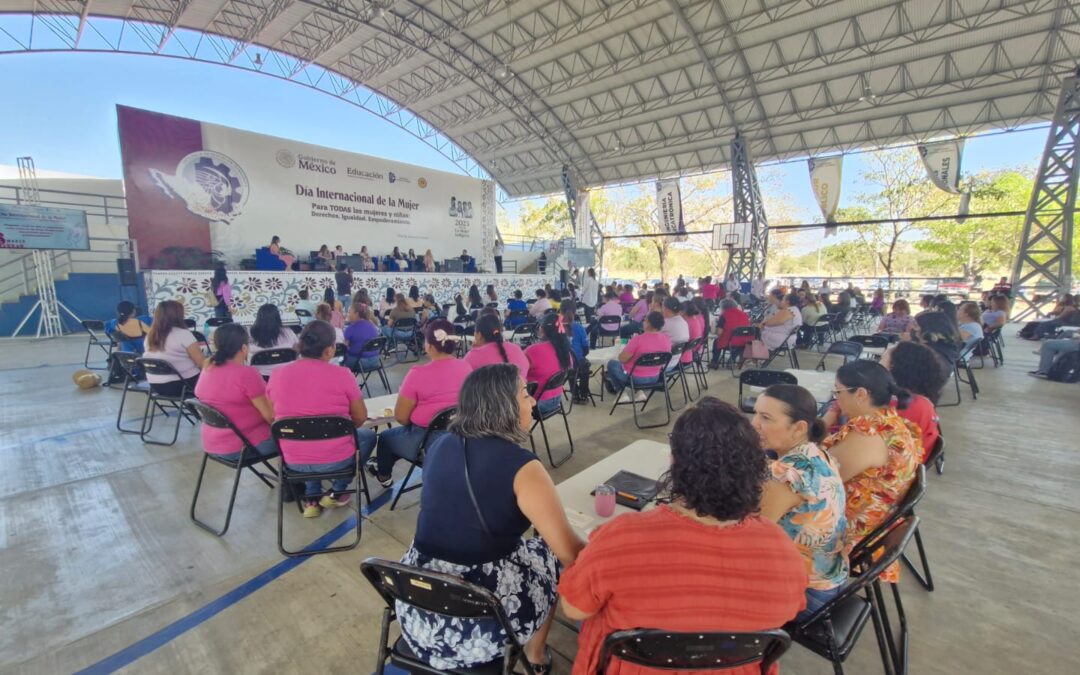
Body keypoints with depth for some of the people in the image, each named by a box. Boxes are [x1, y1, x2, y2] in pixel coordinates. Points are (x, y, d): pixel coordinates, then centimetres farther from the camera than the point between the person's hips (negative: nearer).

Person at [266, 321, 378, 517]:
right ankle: (336, 493, 19)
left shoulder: (277, 375, -5)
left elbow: (275, 418, 10)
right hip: (336, 460, -3)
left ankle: (311, 498, 25)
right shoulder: (342, 374, -14)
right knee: (368, 435, 26)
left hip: (294, 461, 4)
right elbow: (360, 419, -3)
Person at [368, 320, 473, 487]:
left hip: (427, 442, -5)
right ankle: (384, 466, 51)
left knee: (386, 437, 26)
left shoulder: (418, 373, -20)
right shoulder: (466, 367, -4)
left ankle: (383, 474, 51)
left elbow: (401, 417, -12)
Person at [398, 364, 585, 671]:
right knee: (552, 554, 17)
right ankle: (535, 654, 33)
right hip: (479, 625, -6)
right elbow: (572, 554, -16)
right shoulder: (520, 466, -20)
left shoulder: (440, 446, 0)